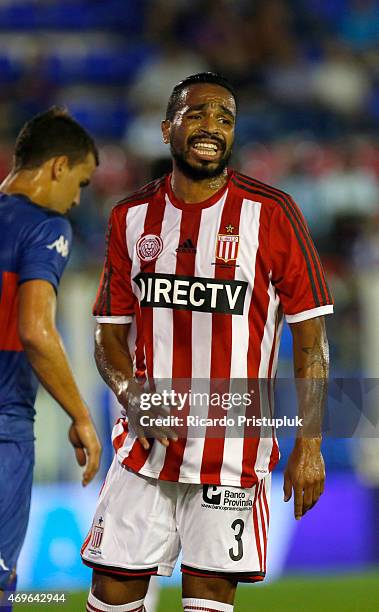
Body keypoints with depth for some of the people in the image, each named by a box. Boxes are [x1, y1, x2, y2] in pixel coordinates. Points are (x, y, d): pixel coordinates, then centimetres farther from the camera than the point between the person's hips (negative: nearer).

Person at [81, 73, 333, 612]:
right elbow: (110, 334, 11)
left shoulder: (270, 214, -5)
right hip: (146, 442, 3)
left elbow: (310, 337, -3)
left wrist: (310, 444, -9)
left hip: (232, 454, -3)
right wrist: (131, 392, -10)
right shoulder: (132, 218, 6)